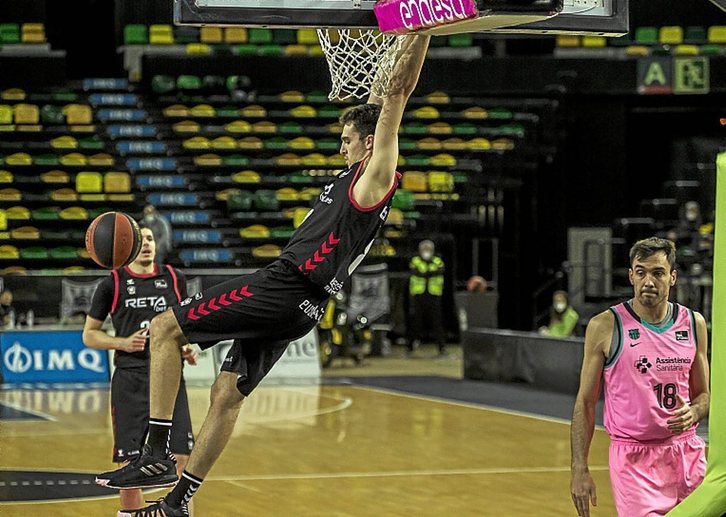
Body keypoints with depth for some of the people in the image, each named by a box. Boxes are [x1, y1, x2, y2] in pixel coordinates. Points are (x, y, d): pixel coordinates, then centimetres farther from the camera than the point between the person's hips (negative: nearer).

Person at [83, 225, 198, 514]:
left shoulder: (174, 279, 9)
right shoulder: (113, 284, 2)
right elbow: (89, 335, 8)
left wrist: (187, 349, 4)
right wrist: (123, 343, -9)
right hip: (130, 381, -2)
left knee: (183, 460, -7)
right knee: (130, 464, -2)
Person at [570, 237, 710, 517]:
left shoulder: (693, 323, 6)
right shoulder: (605, 326, -6)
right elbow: (585, 402, -2)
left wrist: (693, 412, -9)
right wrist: (579, 470, -8)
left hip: (687, 454, 4)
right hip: (633, 457, -4)